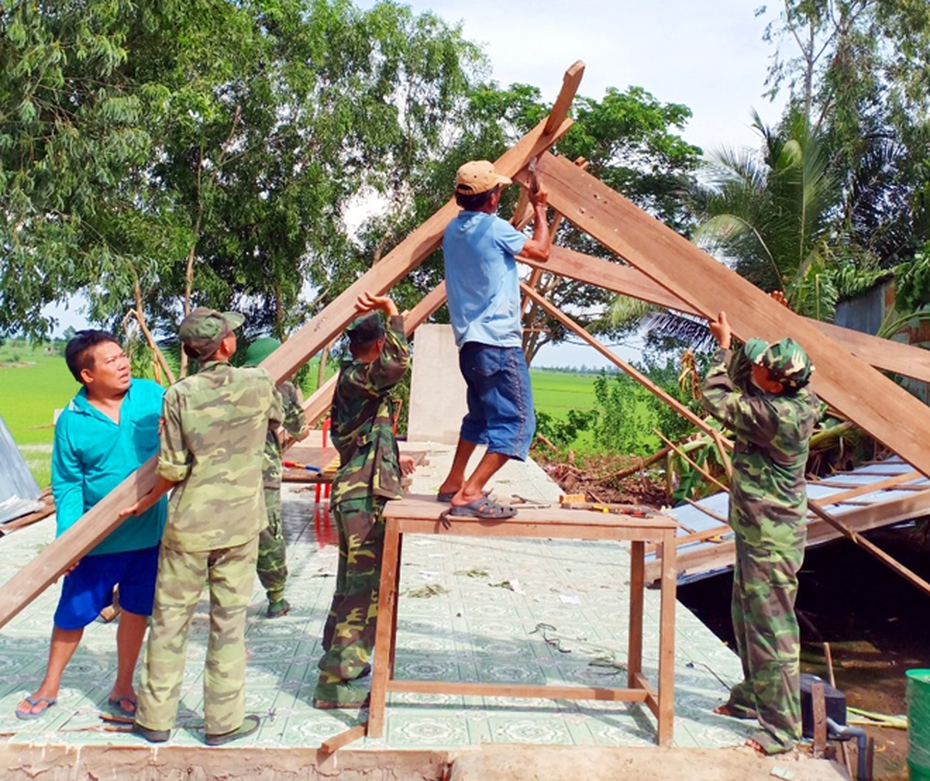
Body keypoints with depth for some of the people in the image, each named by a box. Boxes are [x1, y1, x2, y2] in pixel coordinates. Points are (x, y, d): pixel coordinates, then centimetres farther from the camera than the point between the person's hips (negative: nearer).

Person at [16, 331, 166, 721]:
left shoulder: (151, 394, -7)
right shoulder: (72, 422, -11)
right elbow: (67, 486, -8)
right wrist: (67, 538, -15)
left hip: (149, 532, 2)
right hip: (97, 541, -2)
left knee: (136, 611, 14)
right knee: (73, 613, 13)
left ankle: (122, 688, 35)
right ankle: (49, 687, 39)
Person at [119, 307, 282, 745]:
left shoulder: (179, 395, -9)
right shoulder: (258, 384, -6)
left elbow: (173, 470, -7)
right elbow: (278, 419, 15)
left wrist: (142, 504, 10)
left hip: (189, 524, 0)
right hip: (240, 525, 1)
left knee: (170, 620, 13)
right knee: (229, 622, 9)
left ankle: (156, 718, 25)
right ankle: (224, 721, 19)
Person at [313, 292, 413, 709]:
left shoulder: (353, 379, 17)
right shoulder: (356, 378, -14)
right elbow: (397, 363, -36)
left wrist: (393, 461, 33)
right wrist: (393, 312, -31)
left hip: (358, 493, 11)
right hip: (364, 497, -11)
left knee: (354, 584, 20)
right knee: (365, 587, -6)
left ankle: (340, 660, 34)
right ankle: (337, 682, 1)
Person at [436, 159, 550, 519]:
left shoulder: (452, 231, 12)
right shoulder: (495, 228, -10)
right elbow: (541, 251, 2)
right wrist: (540, 211, 15)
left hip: (470, 341, 9)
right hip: (498, 341, -9)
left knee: (480, 415, 23)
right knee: (516, 421, -5)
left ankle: (452, 484, 27)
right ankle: (470, 495, -12)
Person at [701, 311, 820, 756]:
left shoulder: (777, 415, -27)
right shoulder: (800, 398, 0)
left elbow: (716, 399, -17)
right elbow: (742, 388, 17)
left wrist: (724, 344, -6)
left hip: (770, 538, -10)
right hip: (759, 529, 10)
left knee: (771, 628, 0)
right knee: (746, 618, 22)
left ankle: (781, 728, 13)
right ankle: (752, 696, 39)